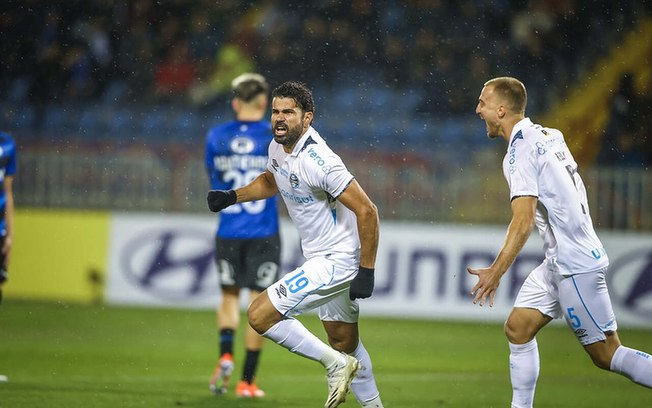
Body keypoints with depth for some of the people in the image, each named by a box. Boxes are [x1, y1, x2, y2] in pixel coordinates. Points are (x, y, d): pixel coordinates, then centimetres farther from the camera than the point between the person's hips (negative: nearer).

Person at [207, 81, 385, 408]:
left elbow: (367, 211, -23)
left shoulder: (319, 161, -25)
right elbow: (271, 181, 27)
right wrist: (231, 196, 11)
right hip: (319, 257, 9)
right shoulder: (277, 148, 2)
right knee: (344, 342, 21)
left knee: (260, 315, -14)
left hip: (336, 261, -9)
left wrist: (366, 271, -22)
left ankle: (335, 364, -3)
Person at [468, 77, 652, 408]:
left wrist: (496, 271, -24)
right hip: (559, 261, 10)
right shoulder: (549, 136, 11)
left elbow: (524, 220, -23)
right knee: (517, 329, 8)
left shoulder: (520, 150, -15)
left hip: (574, 263, -10)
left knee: (605, 354, -6)